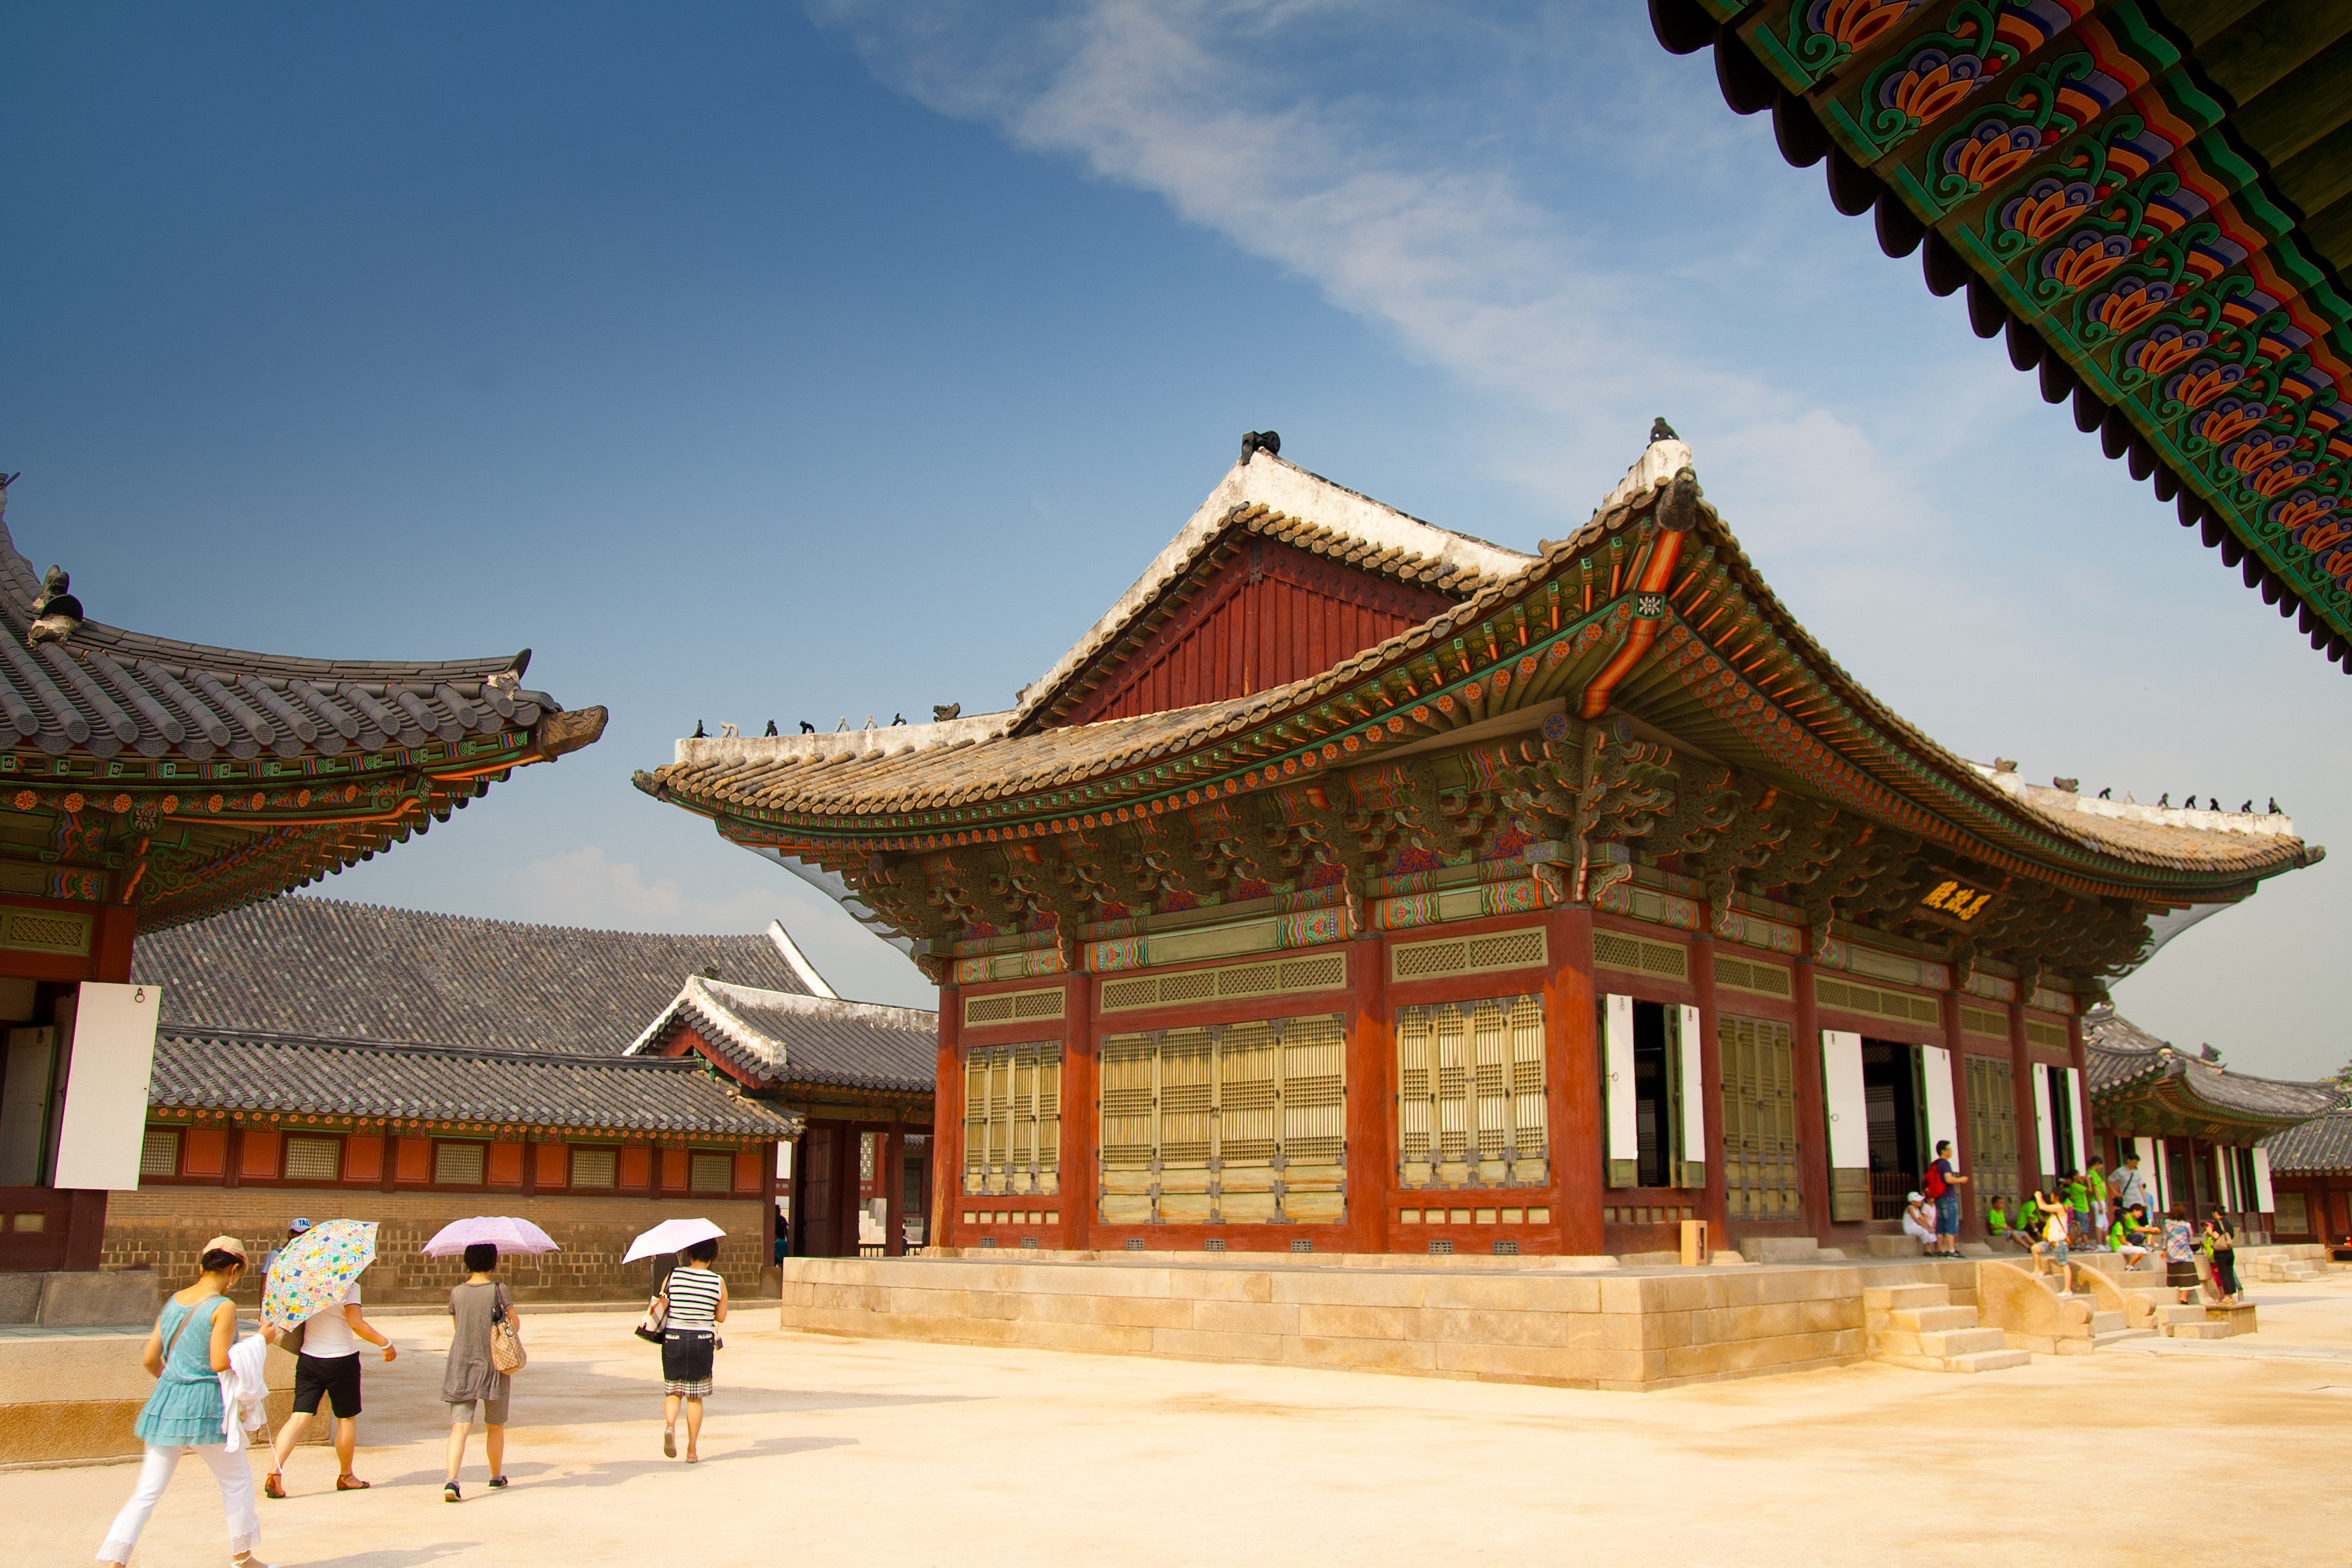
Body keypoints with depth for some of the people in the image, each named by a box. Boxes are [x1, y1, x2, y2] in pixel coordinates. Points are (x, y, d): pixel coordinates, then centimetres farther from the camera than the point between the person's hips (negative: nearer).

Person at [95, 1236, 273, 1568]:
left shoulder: (173, 1302, 8)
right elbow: (220, 1363, -19)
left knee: (148, 1490, 9)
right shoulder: (223, 1307, -13)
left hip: (165, 1402, 6)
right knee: (237, 1479, 14)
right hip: (205, 1405, -6)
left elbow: (149, 1359, 11)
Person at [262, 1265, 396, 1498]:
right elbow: (356, 1324, -22)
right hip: (341, 1360, -5)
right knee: (347, 1418, 12)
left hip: (307, 1358, 5)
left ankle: (275, 1472, -12)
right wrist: (386, 1344, -14)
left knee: (299, 1417, 4)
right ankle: (346, 1477, 24)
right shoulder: (349, 1286, -16)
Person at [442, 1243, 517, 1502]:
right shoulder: (497, 1290, -10)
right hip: (493, 1365, -1)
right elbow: (515, 1323, -2)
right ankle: (496, 1476, 31)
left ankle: (451, 1480, -24)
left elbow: (457, 1327, 14)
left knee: (459, 1426, -5)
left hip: (460, 1366, 2)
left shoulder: (457, 1293, -1)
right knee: (495, 1427, 17)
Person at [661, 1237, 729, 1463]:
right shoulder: (718, 1281, -4)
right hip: (702, 1341, 0)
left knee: (673, 1392, 15)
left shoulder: (673, 1276, -4)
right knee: (695, 1397, 11)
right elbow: (721, 1317, 1)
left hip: (673, 1339, 0)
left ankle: (669, 1424, -14)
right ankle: (692, 1450, 12)